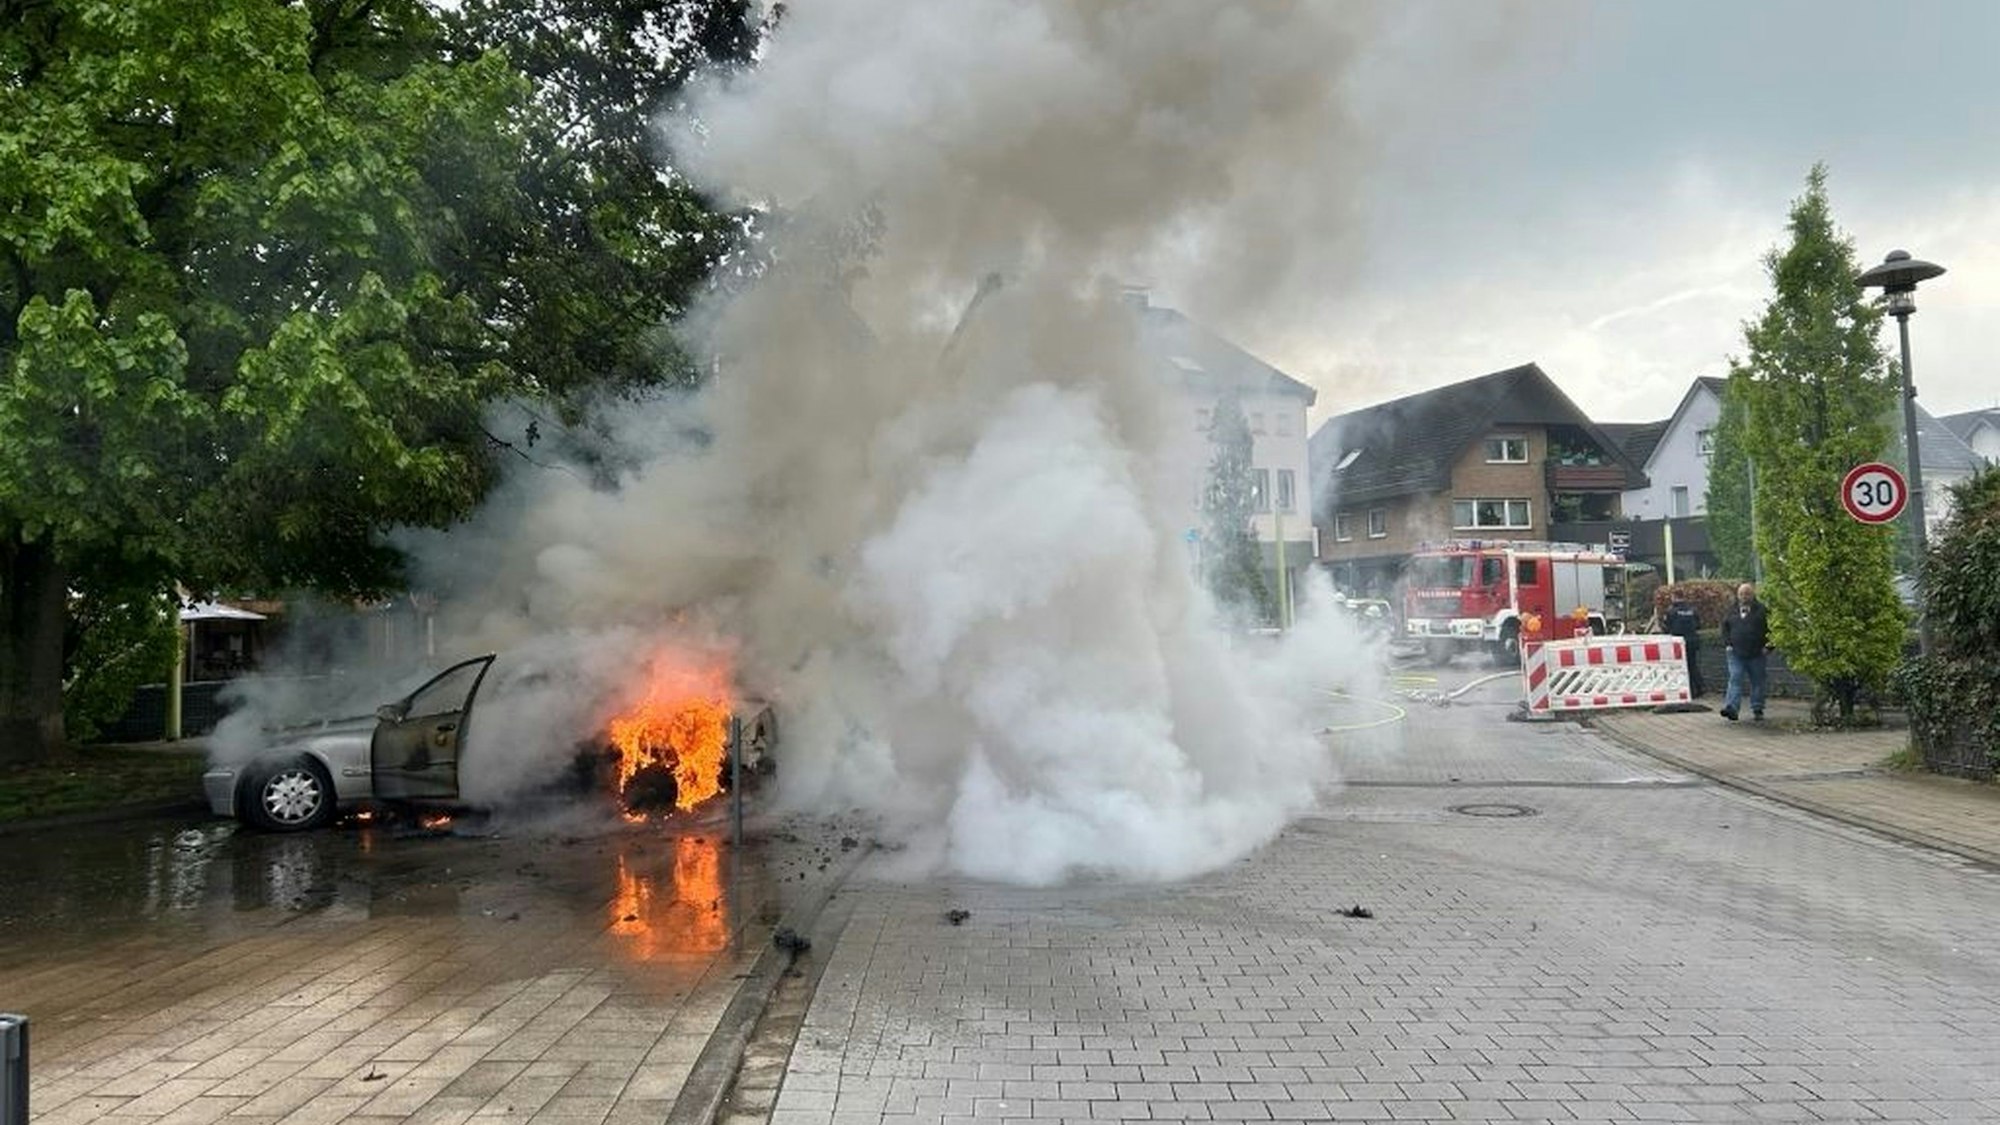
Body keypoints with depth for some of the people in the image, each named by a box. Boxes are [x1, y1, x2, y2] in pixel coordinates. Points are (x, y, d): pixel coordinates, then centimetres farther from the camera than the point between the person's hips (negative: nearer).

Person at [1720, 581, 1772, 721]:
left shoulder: (1761, 609, 2)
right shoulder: (1732, 610, 10)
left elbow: (1770, 628, 0)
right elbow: (1724, 627, 15)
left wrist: (1767, 646, -7)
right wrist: (1727, 644, 4)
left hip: (1756, 653, -1)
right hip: (1736, 653, 1)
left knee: (1757, 682, 7)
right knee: (1735, 679, -8)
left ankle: (1757, 710, 16)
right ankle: (1731, 707, -17)